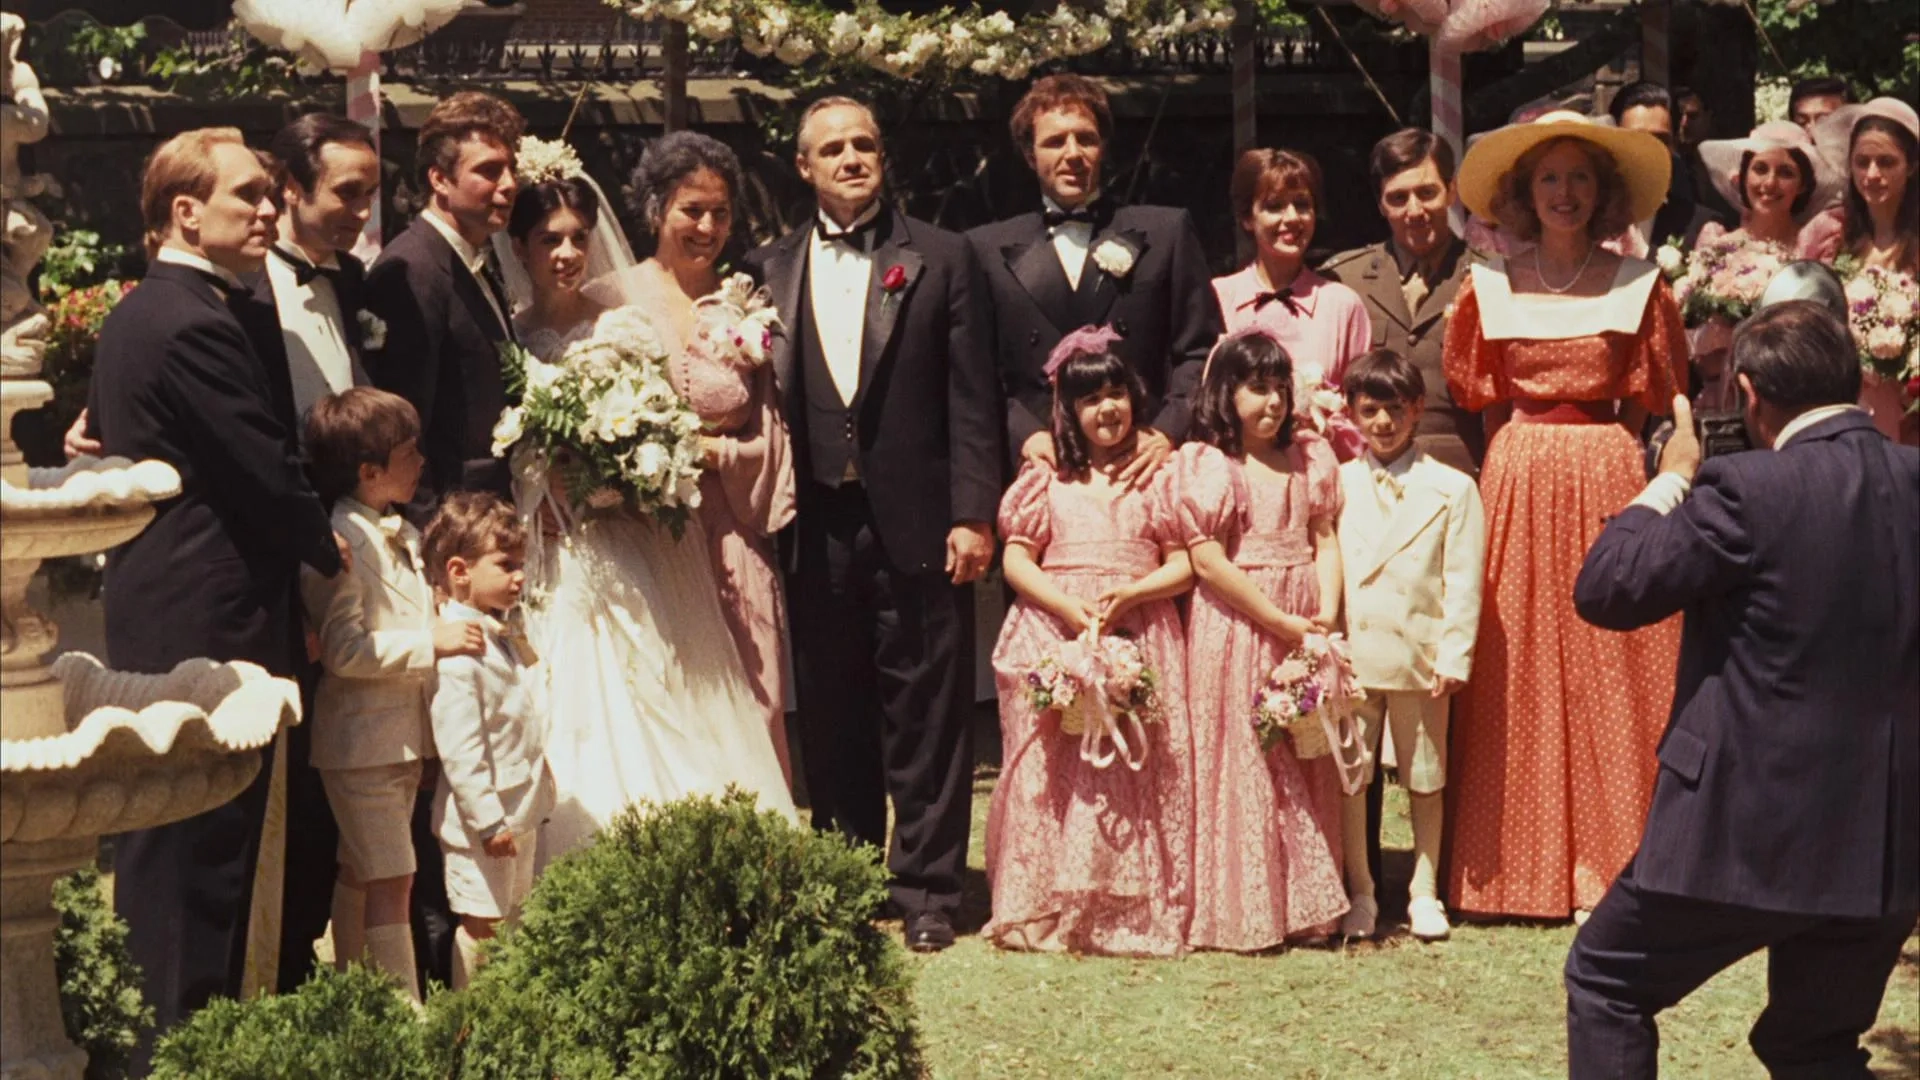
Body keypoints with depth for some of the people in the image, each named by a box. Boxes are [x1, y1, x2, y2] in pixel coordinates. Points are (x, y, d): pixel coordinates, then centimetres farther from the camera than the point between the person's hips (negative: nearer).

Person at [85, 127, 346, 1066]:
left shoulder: (136, 312, 15)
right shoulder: (194, 321, -18)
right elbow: (264, 468, -18)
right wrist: (327, 548, 1)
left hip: (155, 618, 10)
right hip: (211, 623, -10)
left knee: (164, 845, 16)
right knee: (202, 849, -3)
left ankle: (153, 1038, 25)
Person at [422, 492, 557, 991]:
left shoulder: (507, 635, 9)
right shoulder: (459, 654, -23)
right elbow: (459, 751, -25)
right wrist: (489, 822, -24)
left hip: (521, 809, 10)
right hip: (484, 819, -9)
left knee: (513, 920, 17)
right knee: (482, 926, 1)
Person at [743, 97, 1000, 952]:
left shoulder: (941, 260, 4)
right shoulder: (770, 269, 10)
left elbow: (972, 400, 0)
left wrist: (972, 515, -7)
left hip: (916, 521, -2)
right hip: (817, 526, 2)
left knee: (925, 715, 2)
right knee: (831, 715, 9)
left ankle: (926, 890, 10)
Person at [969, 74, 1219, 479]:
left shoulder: (1167, 233, 11)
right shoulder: (988, 249, 12)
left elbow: (1200, 351, 7)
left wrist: (1166, 433, -8)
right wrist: (1023, 434, -9)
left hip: (1140, 470, 0)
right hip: (1039, 472, 0)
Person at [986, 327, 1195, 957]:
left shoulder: (1158, 478, 9)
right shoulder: (1046, 479, 10)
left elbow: (1183, 564, 4)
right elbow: (1016, 558, 4)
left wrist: (1129, 595, -13)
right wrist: (1067, 606, -12)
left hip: (1139, 640, 0)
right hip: (1054, 639, 0)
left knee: (1135, 776, -5)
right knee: (1054, 775, -1)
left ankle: (1135, 909, 1)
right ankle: (1046, 908, 5)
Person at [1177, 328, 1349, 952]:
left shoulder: (1311, 457, 11)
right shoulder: (1207, 465, -6)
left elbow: (1326, 541, 6)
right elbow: (1208, 559, -13)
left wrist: (1326, 615, -10)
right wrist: (1282, 622, -14)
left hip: (1305, 630, 5)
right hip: (1235, 627, -5)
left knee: (1306, 770, 8)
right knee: (1239, 766, -1)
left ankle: (1303, 903, 16)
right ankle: (1241, 909, 5)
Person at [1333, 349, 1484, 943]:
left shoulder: (1451, 488, 0)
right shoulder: (1337, 483, 5)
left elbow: (1463, 581, -2)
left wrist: (1454, 654, -8)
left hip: (1420, 654, -1)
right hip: (1350, 654, 1)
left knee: (1426, 779, 10)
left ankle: (1424, 893, 22)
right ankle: (1359, 894, 18)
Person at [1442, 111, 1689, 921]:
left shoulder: (1639, 288, 4)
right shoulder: (1490, 288, 6)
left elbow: (1658, 395, 8)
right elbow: (1474, 392, 11)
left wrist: (1593, 438, 2)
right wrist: (1531, 446, 4)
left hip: (1609, 480, -1)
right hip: (1518, 482, 1)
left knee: (1610, 668, -2)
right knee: (1518, 670, 1)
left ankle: (1614, 862, 5)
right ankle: (1520, 864, 7)